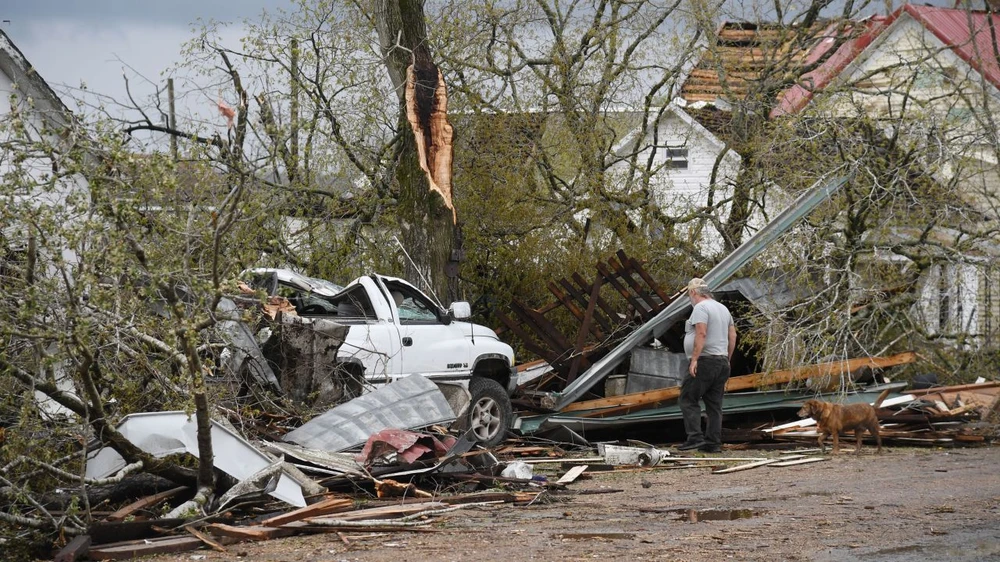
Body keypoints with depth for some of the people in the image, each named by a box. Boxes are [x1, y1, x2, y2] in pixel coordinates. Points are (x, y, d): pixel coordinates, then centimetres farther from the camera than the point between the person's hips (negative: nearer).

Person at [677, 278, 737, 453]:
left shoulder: (700, 307, -9)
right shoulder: (723, 308, 19)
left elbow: (701, 334, -21)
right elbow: (732, 336, 18)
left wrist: (694, 359, -22)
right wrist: (727, 360, 22)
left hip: (704, 362, -9)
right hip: (722, 363, 9)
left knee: (689, 399, -7)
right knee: (714, 404, 7)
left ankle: (695, 437, -17)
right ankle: (714, 442, 5)